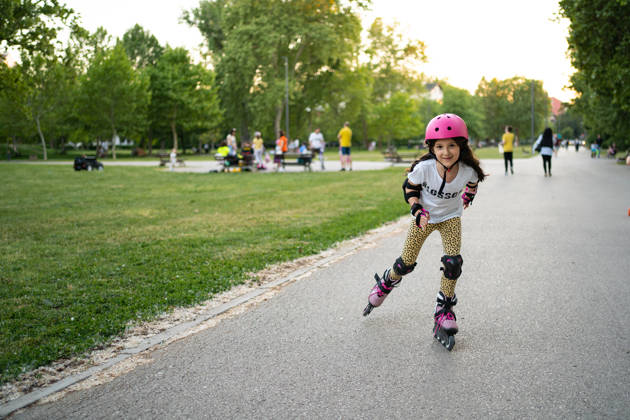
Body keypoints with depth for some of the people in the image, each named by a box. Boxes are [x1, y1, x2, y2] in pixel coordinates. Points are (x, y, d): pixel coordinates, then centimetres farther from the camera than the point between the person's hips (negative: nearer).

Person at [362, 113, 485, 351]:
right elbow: (409, 187, -10)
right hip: (424, 217, -1)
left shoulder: (468, 171, -26)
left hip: (450, 217, 1)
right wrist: (417, 211, -22)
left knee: (453, 262, -16)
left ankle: (443, 313, 1)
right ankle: (385, 284, 40)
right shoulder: (424, 168, -31)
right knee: (406, 263, 5)